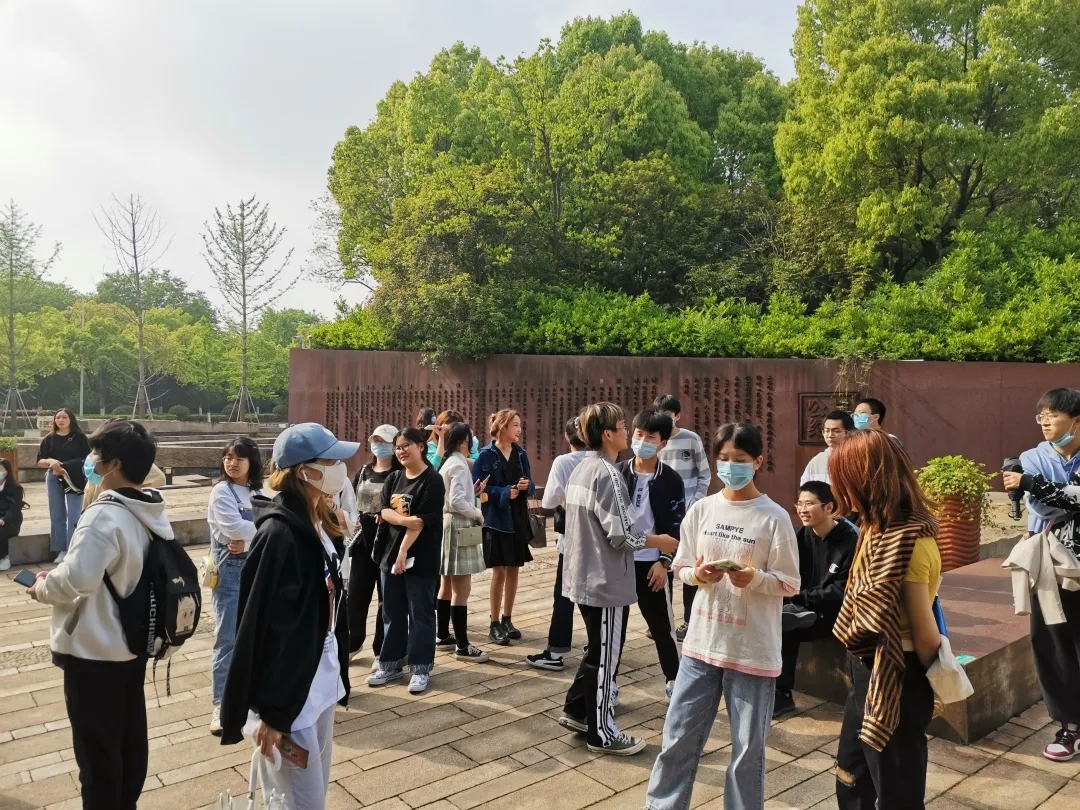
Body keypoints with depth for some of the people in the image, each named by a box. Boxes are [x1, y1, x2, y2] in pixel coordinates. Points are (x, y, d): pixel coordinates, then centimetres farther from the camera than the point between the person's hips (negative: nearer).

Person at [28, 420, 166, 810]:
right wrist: (56, 578, 13)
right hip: (133, 643, 8)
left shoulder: (104, 515, -25)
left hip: (94, 651, -8)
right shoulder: (153, 514, 2)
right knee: (130, 737, 20)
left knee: (97, 748, 8)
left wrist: (43, 586, -10)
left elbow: (76, 579, -31)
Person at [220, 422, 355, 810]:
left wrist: (337, 675, 15)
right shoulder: (279, 533, -22)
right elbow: (267, 628, -22)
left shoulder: (319, 524, 5)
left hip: (319, 684, 8)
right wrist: (272, 713, -18)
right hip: (287, 694, -8)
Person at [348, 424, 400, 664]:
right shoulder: (363, 472, 12)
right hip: (363, 540, 5)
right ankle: (353, 643, 30)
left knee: (387, 597, 4)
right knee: (356, 593, 11)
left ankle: (382, 651, 17)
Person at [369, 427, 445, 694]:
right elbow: (384, 511, -1)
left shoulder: (432, 481, -10)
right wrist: (404, 520, -20)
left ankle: (420, 668, 13)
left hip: (420, 557, -6)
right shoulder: (393, 478, 9)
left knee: (420, 614, 3)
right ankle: (391, 664, 25)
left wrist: (404, 551, -17)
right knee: (392, 613, 14)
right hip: (391, 553, 6)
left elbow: (421, 521, -15)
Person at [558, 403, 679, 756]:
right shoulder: (607, 474, -20)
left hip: (585, 576, 9)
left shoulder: (581, 469, 9)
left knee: (597, 650, 22)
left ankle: (576, 710, 32)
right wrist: (658, 541, -6)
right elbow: (621, 535, -23)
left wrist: (647, 538, 21)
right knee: (605, 656, 4)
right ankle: (601, 733, 17)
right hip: (607, 580, -9)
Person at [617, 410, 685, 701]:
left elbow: (676, 526, -3)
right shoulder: (617, 473, -2)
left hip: (653, 562, -1)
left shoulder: (671, 480, -4)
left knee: (662, 624, 12)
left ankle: (673, 680, 30)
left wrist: (664, 561, -9)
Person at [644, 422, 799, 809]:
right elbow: (680, 567, 8)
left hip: (753, 649, -3)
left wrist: (754, 578, -24)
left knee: (748, 748, 11)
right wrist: (698, 575, -13)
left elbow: (790, 585, -5)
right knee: (679, 737, 12)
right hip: (702, 641, 3)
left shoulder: (774, 517, -9)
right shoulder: (701, 509, 1)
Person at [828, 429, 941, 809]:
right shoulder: (881, 528, 4)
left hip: (894, 679, -9)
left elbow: (925, 630, -19)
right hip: (869, 672, 9)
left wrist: (938, 687, -5)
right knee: (851, 779, 24)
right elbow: (870, 610, 4)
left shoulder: (906, 540, -25)